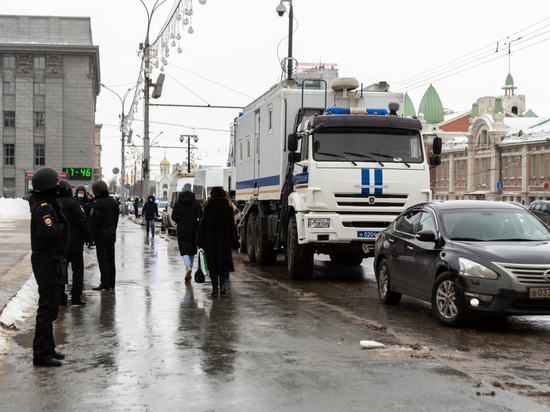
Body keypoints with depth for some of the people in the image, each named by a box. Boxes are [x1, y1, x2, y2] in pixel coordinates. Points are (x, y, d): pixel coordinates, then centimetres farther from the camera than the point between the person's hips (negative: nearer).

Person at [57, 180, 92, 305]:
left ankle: (60, 295, 15)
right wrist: (88, 237, -7)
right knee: (78, 269, 1)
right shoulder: (72, 202, -12)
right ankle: (76, 297, -4)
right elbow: (82, 222, -16)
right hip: (74, 243, -6)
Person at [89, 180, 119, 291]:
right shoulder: (113, 202, 8)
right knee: (111, 259, 12)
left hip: (101, 235, -8)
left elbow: (94, 222, -18)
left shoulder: (97, 203, -16)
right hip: (111, 235, 8)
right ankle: (111, 283, 18)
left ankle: (105, 283, -3)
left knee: (103, 259, -4)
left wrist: (92, 236, -12)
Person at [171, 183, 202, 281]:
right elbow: (201, 216, -9)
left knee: (184, 249, 0)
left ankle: (188, 266, -28)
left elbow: (173, 216, -6)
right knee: (192, 249, 12)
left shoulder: (178, 203, -2)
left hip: (182, 229, -1)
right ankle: (189, 273, 17)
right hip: (193, 229, 1)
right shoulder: (196, 202, -3)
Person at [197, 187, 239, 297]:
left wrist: (200, 241, 5)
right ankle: (222, 285, -2)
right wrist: (235, 243, 8)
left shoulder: (208, 208, -4)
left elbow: (202, 225, -3)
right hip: (224, 241, 2)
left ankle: (215, 288, 0)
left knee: (213, 264, 4)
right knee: (223, 262, 13)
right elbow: (232, 227, 2)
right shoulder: (228, 208, 0)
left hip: (211, 241, -1)